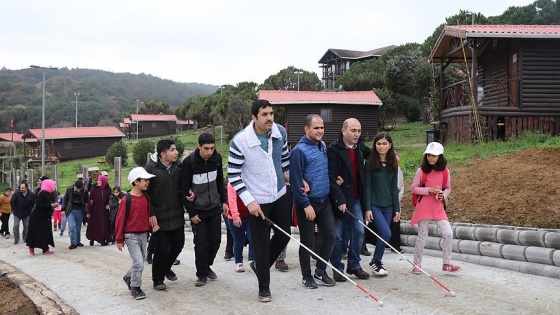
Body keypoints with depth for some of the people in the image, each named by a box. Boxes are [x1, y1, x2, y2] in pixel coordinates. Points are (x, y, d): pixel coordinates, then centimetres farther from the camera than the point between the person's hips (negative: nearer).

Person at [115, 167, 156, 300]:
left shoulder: (146, 198, 3)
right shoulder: (126, 200, -15)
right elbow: (119, 220, -11)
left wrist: (152, 225, 3)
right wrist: (119, 240, -9)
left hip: (143, 234, 6)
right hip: (131, 235, -6)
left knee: (140, 261, 15)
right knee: (138, 262, -12)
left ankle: (129, 277, 40)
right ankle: (135, 288, 4)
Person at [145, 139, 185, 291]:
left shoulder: (178, 168, 2)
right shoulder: (151, 168, -13)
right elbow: (145, 192, -12)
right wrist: (151, 214, -15)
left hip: (177, 215, 5)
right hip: (159, 218, -5)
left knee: (178, 245, 11)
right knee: (162, 248, -3)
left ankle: (166, 267, 39)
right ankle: (157, 279, 17)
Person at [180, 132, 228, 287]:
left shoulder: (217, 158, -4)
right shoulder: (189, 162, -18)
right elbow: (184, 190, -13)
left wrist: (224, 201, 8)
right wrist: (192, 213, -13)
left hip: (214, 207, 4)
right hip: (198, 210, -4)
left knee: (215, 240, 7)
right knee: (201, 242, -3)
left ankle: (207, 266, 30)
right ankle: (202, 274, 13)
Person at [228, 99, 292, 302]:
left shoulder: (280, 132, -6)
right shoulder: (240, 141, -20)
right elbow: (233, 176, -14)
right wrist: (249, 201, -20)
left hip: (280, 195, 5)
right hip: (257, 201, -5)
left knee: (284, 235, 14)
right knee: (262, 244, 5)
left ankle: (260, 266, 41)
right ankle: (264, 289, 23)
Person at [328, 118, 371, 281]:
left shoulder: (360, 147, 8)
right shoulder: (333, 149, -13)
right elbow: (332, 177, -17)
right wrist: (340, 199, -22)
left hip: (356, 199, 6)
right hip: (339, 199, -6)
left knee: (358, 232, 6)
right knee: (338, 235, 2)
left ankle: (354, 265, 21)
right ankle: (337, 268, 15)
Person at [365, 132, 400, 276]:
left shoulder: (393, 164, 6)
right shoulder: (370, 163, -7)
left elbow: (394, 187, 10)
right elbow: (367, 187, -8)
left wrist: (397, 208, 7)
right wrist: (367, 208, -12)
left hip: (388, 205, 5)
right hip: (374, 205, -5)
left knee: (383, 235, 6)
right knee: (386, 233, -15)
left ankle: (377, 262, 21)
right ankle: (375, 261, 3)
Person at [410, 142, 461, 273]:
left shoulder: (445, 171, 3)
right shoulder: (421, 171, -4)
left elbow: (448, 188, 13)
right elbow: (413, 188, -3)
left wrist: (443, 194, -9)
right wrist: (428, 190, -16)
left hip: (438, 207, 3)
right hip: (423, 207, -2)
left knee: (448, 233, -7)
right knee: (422, 236, 3)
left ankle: (447, 264, 8)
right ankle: (417, 265, 17)